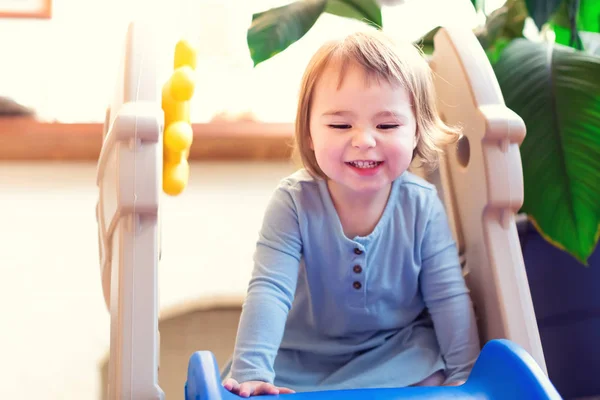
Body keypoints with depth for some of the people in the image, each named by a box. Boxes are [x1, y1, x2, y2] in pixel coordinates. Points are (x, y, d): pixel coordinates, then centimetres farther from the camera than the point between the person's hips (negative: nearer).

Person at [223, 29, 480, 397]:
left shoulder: (422, 205, -15)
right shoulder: (294, 202, -21)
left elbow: (449, 297, -8)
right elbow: (269, 290, -26)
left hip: (401, 350, 1)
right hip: (304, 354, 0)